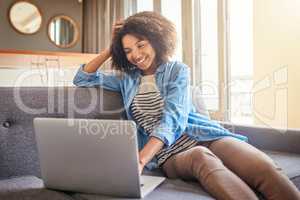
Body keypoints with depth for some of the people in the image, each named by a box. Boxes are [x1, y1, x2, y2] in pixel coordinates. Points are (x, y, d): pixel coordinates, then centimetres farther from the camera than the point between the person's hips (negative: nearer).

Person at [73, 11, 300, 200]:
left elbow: (172, 118, -9)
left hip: (204, 137, 0)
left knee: (265, 168, -30)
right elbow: (82, 79, 22)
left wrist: (140, 160, -24)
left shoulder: (178, 70, 7)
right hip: (171, 155, 0)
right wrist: (110, 49, 13)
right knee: (201, 157, -37)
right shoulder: (127, 79, 18)